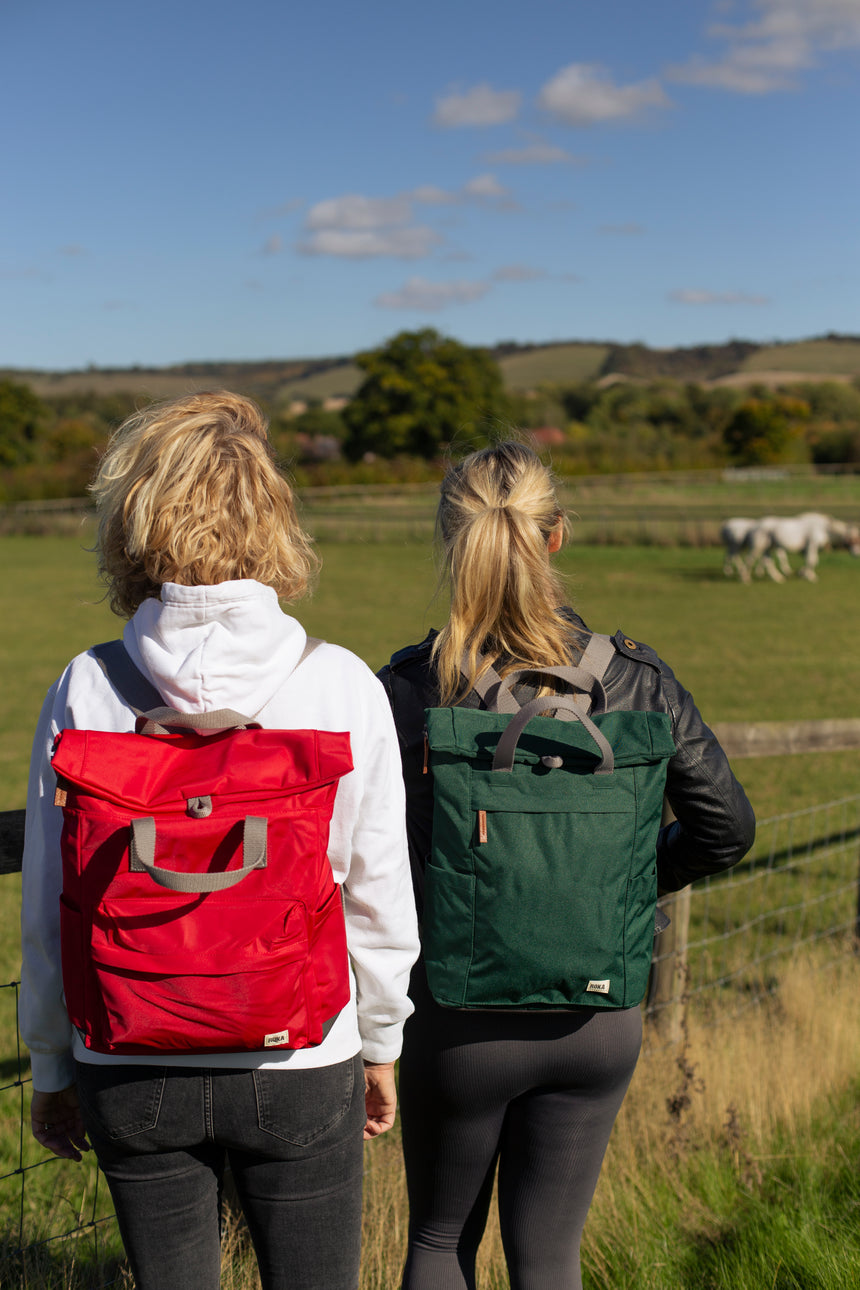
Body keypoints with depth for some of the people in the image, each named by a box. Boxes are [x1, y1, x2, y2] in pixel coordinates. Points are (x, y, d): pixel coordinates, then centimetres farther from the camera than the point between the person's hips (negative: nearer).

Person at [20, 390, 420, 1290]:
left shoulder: (85, 690, -10)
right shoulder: (342, 686, -12)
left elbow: (49, 906, -3)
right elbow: (378, 897, -5)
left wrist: (51, 1067, 11)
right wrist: (379, 1045, 11)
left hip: (134, 1072, 1)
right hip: (301, 1066, -1)